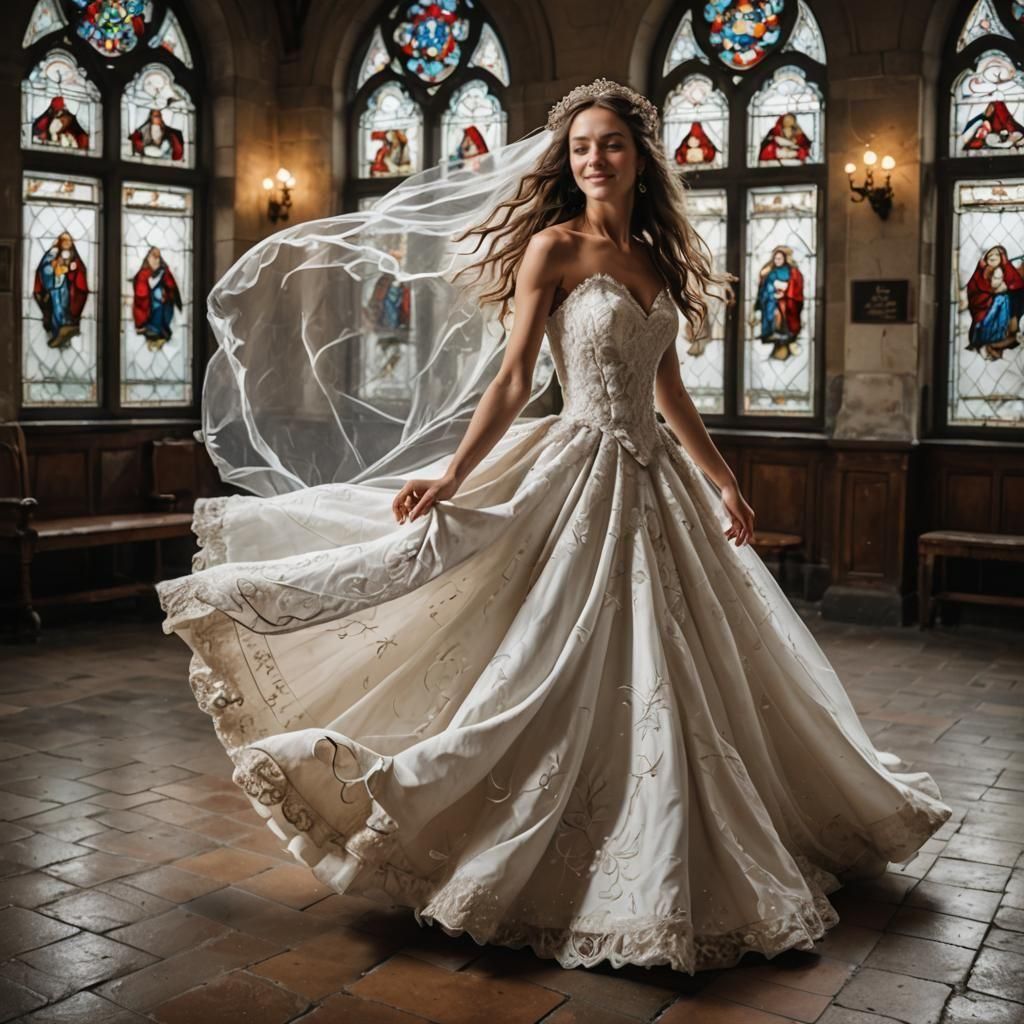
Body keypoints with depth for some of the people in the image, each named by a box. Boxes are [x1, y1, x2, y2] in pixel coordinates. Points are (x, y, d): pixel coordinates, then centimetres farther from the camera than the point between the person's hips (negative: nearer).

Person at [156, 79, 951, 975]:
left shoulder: (656, 258, 13)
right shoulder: (555, 246, -5)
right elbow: (513, 379, -9)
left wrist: (723, 482, 17)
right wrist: (451, 473, -18)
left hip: (654, 478, 7)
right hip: (583, 471, -7)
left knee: (674, 673, 14)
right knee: (572, 673, -4)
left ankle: (675, 868, 32)